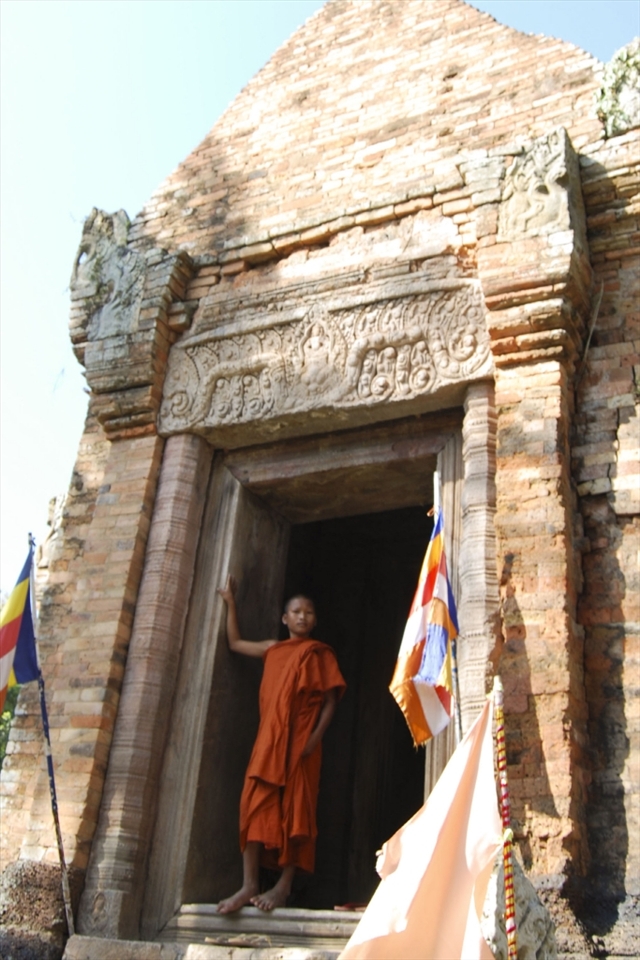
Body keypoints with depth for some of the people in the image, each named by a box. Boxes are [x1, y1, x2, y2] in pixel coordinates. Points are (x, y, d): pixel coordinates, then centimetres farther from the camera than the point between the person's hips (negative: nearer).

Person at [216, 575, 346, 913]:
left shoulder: (319, 652, 8)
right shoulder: (273, 649, 20)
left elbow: (331, 698, 1)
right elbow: (234, 643, 28)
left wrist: (316, 736, -12)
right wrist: (231, 602, 24)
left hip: (300, 742, -4)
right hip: (268, 740, 4)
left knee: (294, 809, -5)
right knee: (256, 805, -7)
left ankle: (284, 886, -4)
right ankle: (249, 885, -9)